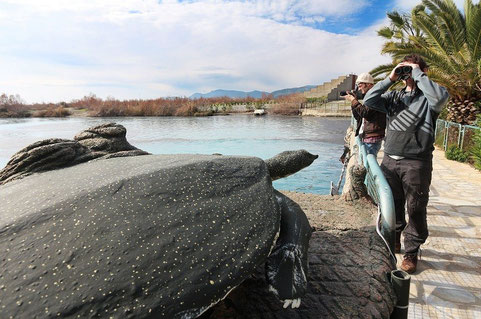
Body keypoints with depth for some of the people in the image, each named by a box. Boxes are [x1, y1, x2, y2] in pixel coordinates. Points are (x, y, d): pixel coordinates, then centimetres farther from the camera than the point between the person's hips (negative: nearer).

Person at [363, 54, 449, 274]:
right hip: (390, 160, 5)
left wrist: (418, 75, -10)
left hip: (416, 163, -4)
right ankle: (394, 241, 35)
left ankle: (411, 251, 18)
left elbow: (440, 97, -21)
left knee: (416, 210, 3)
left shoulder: (427, 97, 1)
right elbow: (369, 101, 4)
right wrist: (390, 79, 1)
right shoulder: (394, 96, 15)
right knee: (392, 206, 16)